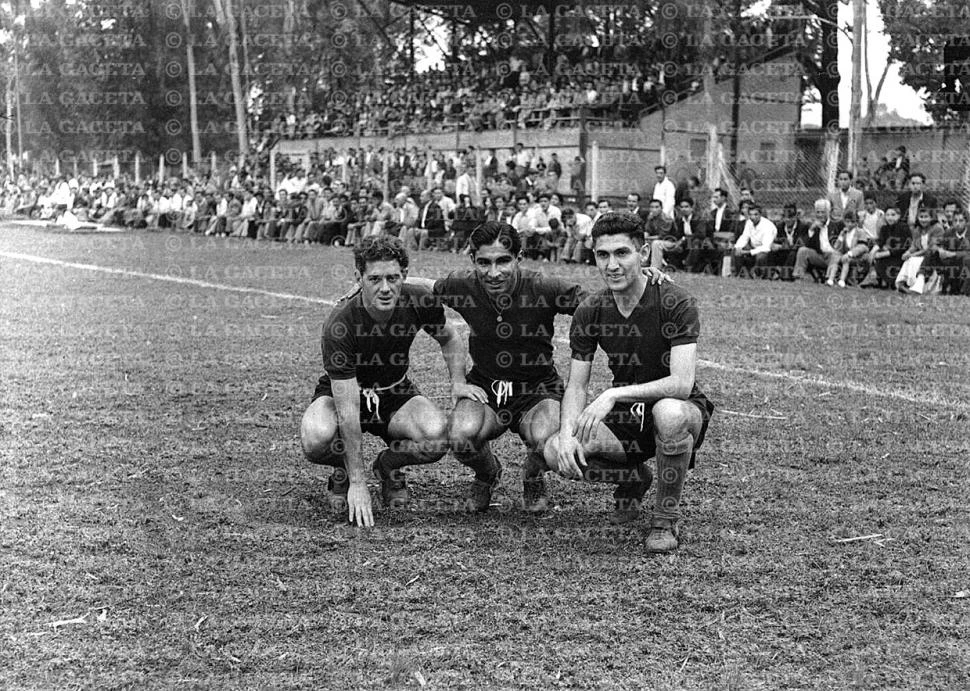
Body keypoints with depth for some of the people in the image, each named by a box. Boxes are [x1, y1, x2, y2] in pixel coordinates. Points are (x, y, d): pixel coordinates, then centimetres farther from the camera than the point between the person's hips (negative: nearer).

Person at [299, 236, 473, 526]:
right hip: (341, 395, -3)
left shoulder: (420, 302, -19)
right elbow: (347, 411, -32)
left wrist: (458, 382, -11)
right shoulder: (339, 326, -32)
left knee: (437, 437, -30)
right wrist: (357, 484, -33)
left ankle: (388, 466, 5)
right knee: (316, 440, -37)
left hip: (396, 393, 3)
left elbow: (449, 339, 7)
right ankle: (344, 471, 1)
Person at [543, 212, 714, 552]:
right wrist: (567, 435, -23)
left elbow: (681, 383, -29)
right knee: (556, 453, -21)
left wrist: (614, 395, -39)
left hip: (679, 409, -4)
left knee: (668, 413, -42)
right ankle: (634, 478, 11)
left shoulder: (676, 303, -19)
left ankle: (667, 517, -16)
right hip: (625, 416, 4)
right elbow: (576, 386, -3)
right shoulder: (590, 312, -4)